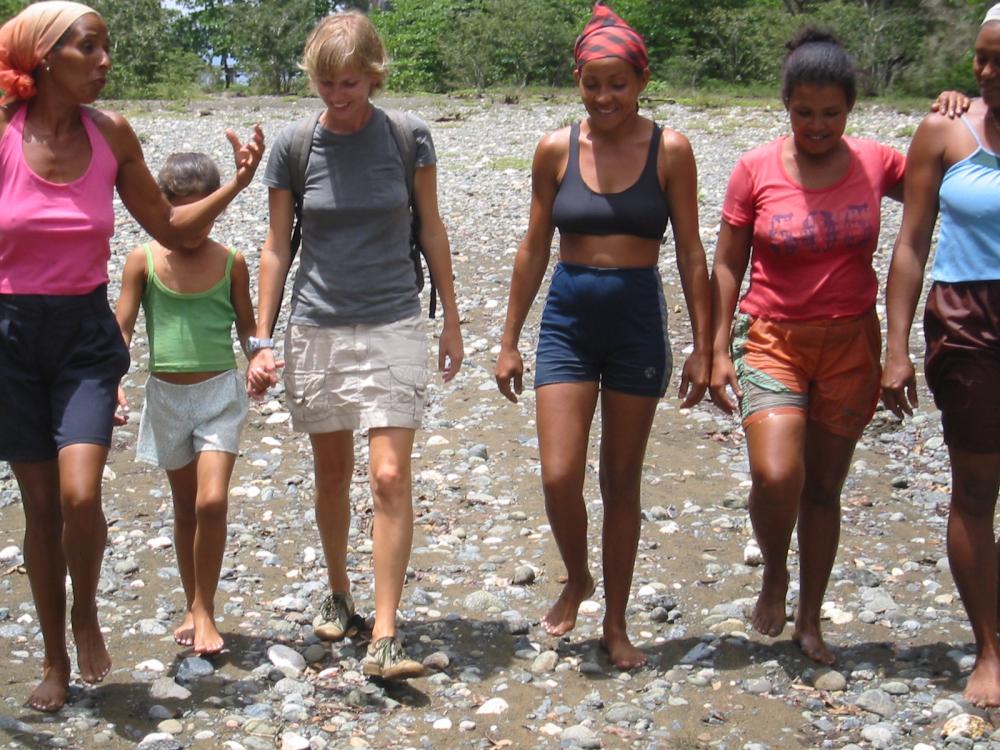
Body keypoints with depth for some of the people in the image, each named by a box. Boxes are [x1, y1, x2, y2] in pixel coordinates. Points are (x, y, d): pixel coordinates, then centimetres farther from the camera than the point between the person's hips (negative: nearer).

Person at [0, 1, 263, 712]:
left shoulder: (110, 133, -2)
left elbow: (171, 228, 8)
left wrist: (236, 185, -3)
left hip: (85, 332, 1)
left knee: (79, 495, -16)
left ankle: (86, 612, 15)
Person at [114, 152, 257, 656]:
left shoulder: (230, 262, -1)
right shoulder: (144, 261, -3)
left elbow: (247, 327, 6)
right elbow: (121, 328, -4)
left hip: (220, 392, -1)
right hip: (166, 394, 1)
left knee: (212, 501, -14)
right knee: (185, 507, 12)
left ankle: (205, 611, 1)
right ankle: (192, 608, 27)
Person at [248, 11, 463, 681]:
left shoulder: (408, 136, -4)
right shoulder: (294, 144, -3)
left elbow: (431, 229, 5)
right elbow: (278, 245, 4)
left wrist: (452, 322, 7)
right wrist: (262, 339, 2)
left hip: (393, 325, -1)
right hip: (317, 329, 2)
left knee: (391, 476, -10)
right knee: (332, 474, 13)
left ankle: (385, 637, -6)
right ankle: (339, 594, 35)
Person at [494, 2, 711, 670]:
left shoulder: (670, 150, -3)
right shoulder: (556, 150, 0)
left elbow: (691, 253, 0)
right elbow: (535, 247, 7)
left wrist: (702, 347, -2)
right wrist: (509, 340, 7)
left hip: (639, 320, -1)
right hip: (568, 319, 1)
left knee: (622, 481, 7)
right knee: (559, 477, -7)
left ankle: (616, 624, 22)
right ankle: (576, 581, 24)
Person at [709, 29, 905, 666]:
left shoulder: (877, 163, -1)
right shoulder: (756, 169, -5)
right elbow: (728, 263, 0)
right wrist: (718, 350, -3)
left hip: (851, 343, 2)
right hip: (773, 339, -2)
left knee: (824, 487, 9)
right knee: (775, 476, -20)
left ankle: (810, 622, 26)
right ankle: (774, 574, 12)